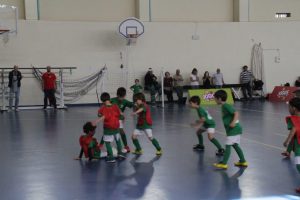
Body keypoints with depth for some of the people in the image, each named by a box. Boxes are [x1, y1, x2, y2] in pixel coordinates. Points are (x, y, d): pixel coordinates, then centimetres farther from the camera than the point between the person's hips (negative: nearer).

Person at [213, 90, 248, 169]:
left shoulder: (226, 106, -15)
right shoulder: (224, 106, 13)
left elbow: (236, 113, -24)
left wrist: (233, 122, -36)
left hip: (233, 129, -10)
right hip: (235, 129, 10)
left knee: (228, 146, -8)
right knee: (235, 145, 16)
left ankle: (224, 163, -6)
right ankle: (243, 161, 23)